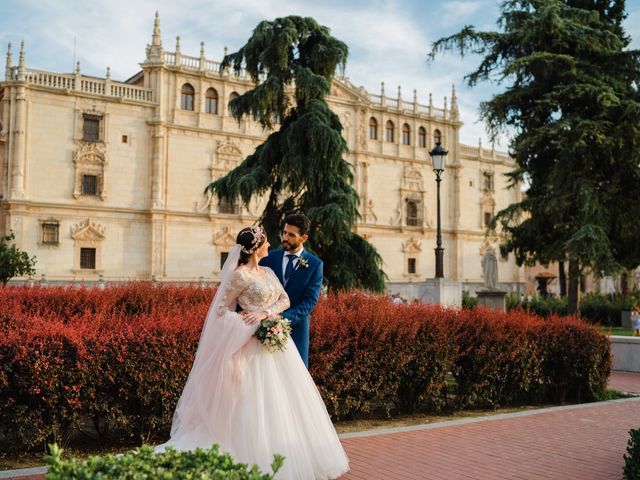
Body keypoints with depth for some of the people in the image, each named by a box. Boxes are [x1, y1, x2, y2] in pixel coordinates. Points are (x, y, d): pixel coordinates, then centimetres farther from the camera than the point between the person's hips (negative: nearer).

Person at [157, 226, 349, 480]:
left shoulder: (268, 272, 12)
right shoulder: (239, 275, -11)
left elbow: (284, 299, 5)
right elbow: (222, 310, -9)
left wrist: (265, 313, -13)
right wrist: (252, 323, -14)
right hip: (255, 346, -8)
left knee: (284, 401, 11)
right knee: (257, 403, -3)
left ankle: (287, 459, 23)